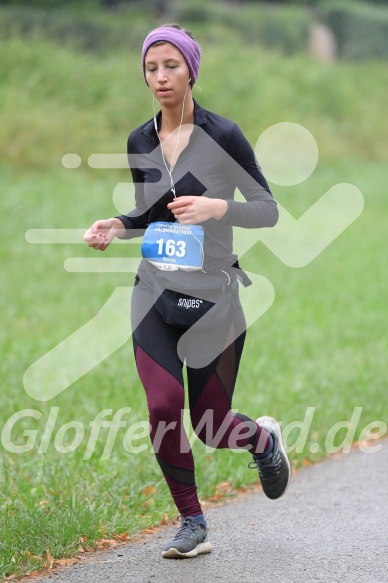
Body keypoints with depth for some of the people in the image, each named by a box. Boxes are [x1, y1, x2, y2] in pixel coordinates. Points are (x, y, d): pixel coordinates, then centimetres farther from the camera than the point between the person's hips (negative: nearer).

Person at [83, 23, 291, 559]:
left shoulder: (223, 136, -8)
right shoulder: (140, 142, 5)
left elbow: (268, 210, -5)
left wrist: (218, 207, -23)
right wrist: (116, 227, -1)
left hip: (214, 293, -3)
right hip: (156, 292, 3)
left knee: (209, 425, 2)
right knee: (163, 408, -17)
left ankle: (264, 438, 39)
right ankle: (193, 525, 1)